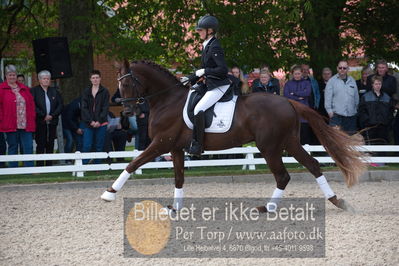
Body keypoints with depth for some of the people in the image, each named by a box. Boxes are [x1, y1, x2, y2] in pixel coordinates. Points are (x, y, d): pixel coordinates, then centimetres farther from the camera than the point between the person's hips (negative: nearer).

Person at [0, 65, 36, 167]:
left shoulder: (24, 89, 15)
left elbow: (31, 105, 15)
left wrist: (32, 119, 6)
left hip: (26, 125, 3)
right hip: (11, 126, -3)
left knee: (28, 147, -4)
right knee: (12, 148, 3)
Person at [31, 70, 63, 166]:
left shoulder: (54, 91, 14)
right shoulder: (34, 91, 2)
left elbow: (60, 105, 8)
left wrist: (52, 115, -6)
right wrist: (43, 116, -13)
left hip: (52, 122, 4)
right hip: (40, 122, -4)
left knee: (50, 145, 4)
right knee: (40, 145, -6)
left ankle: (49, 165, 7)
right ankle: (39, 166, -5)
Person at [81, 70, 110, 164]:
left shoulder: (104, 92, 3)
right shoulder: (86, 92, 8)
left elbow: (105, 108, -2)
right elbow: (84, 108, 2)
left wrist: (99, 121, -12)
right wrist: (90, 121, -9)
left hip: (101, 123, -1)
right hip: (88, 124, 1)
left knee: (99, 147, 3)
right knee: (86, 146, -7)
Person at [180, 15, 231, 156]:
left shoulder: (214, 47, -16)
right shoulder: (206, 46, 15)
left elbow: (223, 70, -22)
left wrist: (203, 72, -19)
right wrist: (191, 79, 14)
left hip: (219, 86, -11)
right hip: (210, 85, 11)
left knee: (198, 109, -24)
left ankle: (198, 145, -23)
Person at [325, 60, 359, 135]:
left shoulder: (352, 80, 13)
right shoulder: (332, 81, 0)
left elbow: (356, 97, 16)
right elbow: (328, 97, -4)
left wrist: (356, 108, 13)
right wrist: (329, 110, -9)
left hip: (351, 114, 4)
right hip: (337, 114, -4)